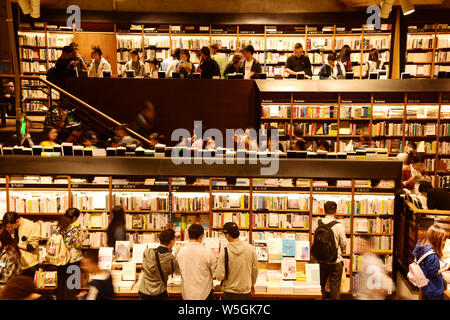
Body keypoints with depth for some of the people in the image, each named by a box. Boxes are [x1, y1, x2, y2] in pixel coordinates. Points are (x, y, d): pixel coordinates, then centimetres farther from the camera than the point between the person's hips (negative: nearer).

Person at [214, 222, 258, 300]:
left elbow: (219, 277, -16)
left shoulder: (224, 252, -17)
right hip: (246, 292, 2)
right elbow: (255, 270, 3)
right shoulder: (250, 248, -9)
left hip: (229, 293, -2)